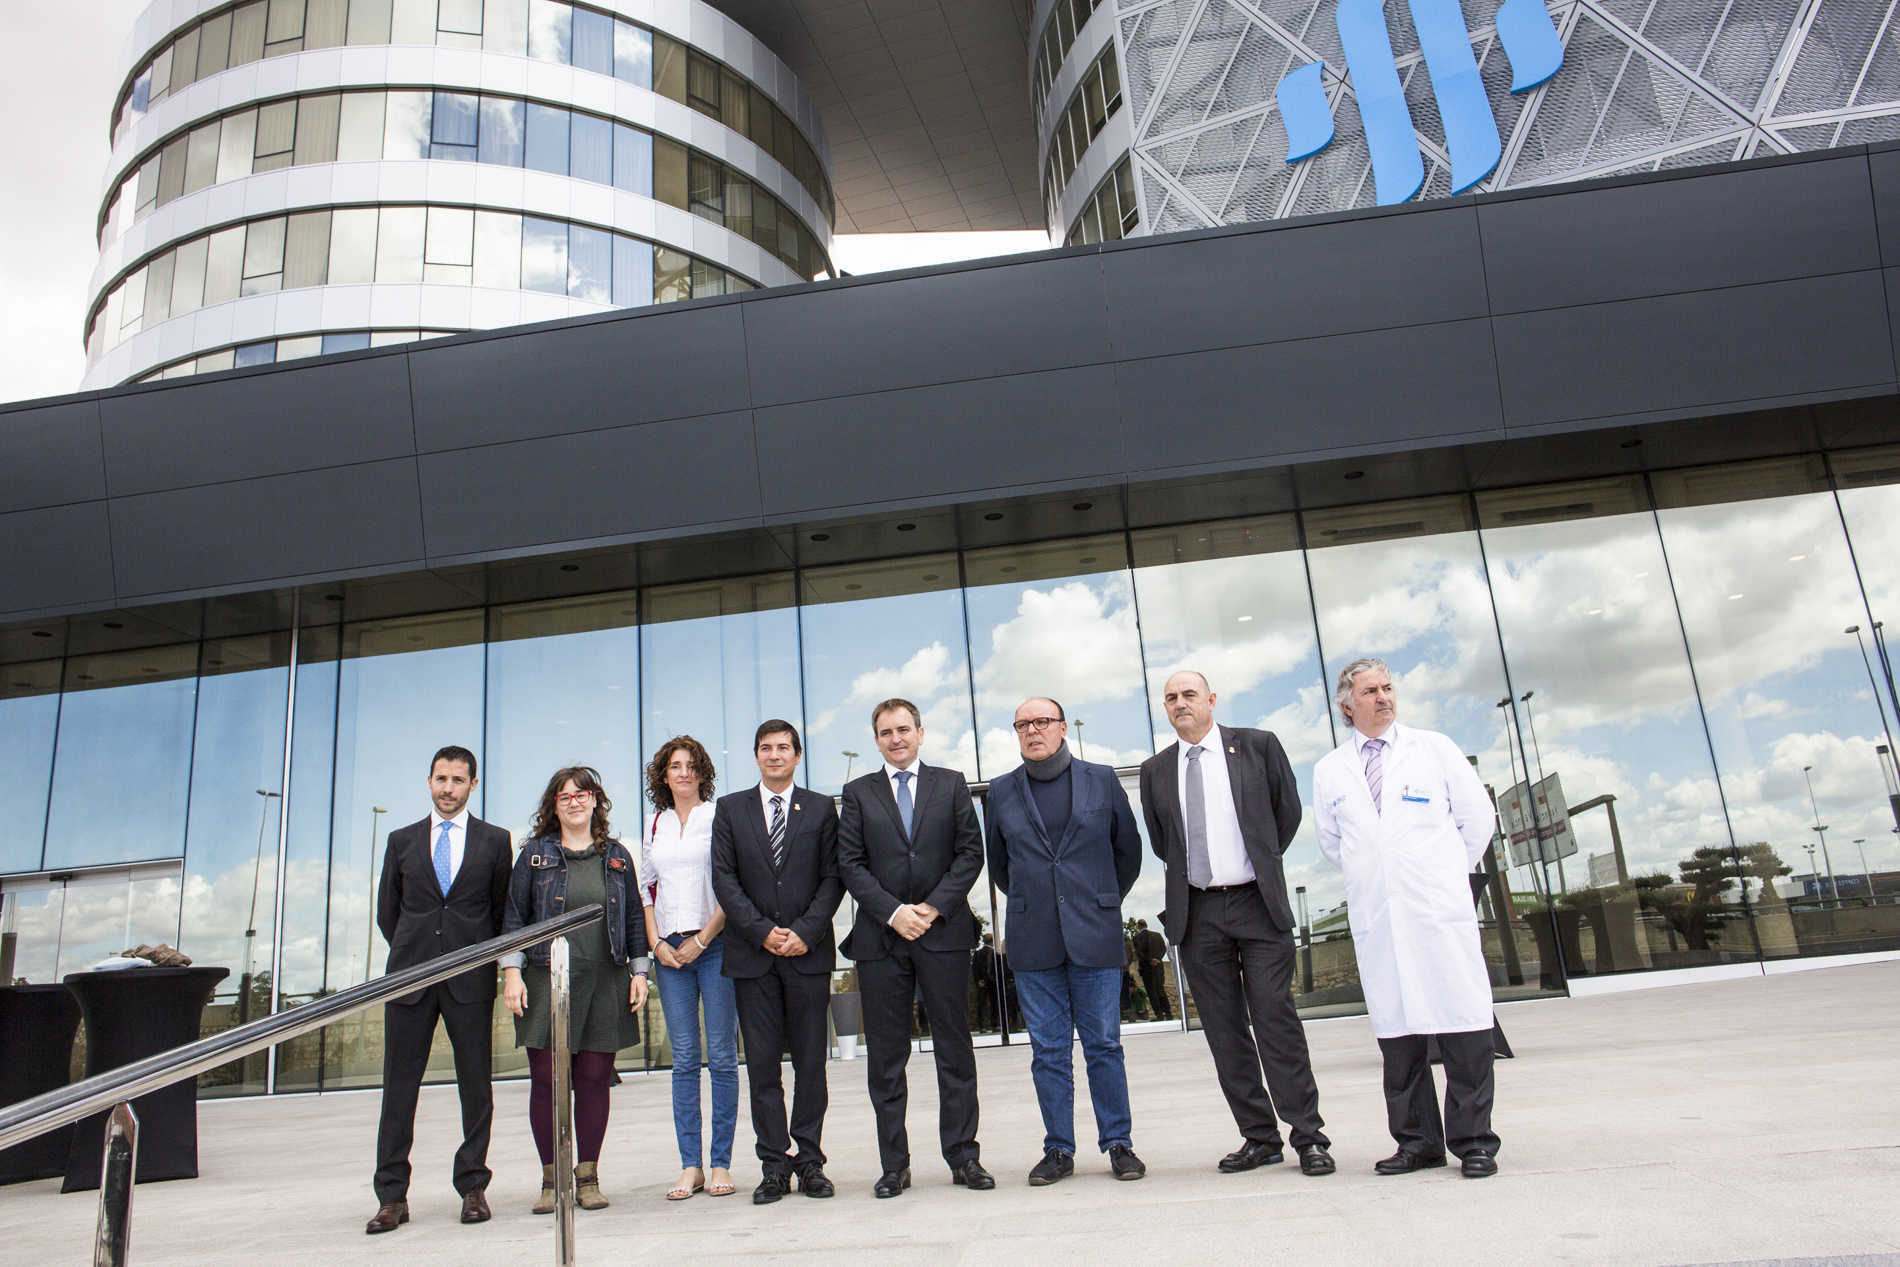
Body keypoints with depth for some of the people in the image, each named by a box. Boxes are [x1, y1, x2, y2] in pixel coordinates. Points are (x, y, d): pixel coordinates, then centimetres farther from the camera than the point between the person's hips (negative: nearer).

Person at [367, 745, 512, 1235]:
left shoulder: (495, 841, 6)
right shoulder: (402, 841, 12)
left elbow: (502, 909, 10)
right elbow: (387, 910, 17)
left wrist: (483, 957, 8)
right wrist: (416, 954, 14)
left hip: (470, 978, -1)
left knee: (476, 1085, 3)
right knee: (399, 1085, 2)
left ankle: (473, 1188, 14)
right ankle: (392, 1197, 10)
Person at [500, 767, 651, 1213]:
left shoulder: (616, 856, 11)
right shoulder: (535, 854, 7)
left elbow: (634, 916, 13)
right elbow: (515, 916, 5)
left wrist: (639, 971, 7)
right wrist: (511, 971, -4)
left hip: (604, 983, 1)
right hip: (547, 980, -1)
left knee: (594, 1080, 2)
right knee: (545, 1080, -1)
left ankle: (588, 1177, 13)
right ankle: (551, 1179, 10)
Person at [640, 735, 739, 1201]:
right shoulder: (656, 826, 14)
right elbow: (648, 889, 16)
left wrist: (700, 941, -8)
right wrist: (657, 943, 4)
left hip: (714, 944, -4)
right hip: (669, 949, 4)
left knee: (722, 1056, -1)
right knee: (684, 1058, 5)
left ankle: (721, 1164, 6)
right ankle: (690, 1166, 9)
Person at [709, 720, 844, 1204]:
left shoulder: (821, 809, 8)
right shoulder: (730, 809, 9)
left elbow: (833, 877, 3)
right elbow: (724, 878, 2)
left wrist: (806, 931, -10)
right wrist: (762, 931, -9)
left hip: (809, 952, 0)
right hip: (752, 953, 0)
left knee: (811, 1061, 4)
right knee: (762, 1064, 3)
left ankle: (810, 1161, 14)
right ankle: (775, 1164, 11)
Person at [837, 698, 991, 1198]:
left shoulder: (950, 785, 10)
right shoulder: (858, 793, 10)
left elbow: (970, 852, 3)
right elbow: (850, 864, 2)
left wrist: (933, 907, -8)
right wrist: (893, 913, -10)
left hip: (944, 932, 0)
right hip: (880, 937, 0)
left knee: (955, 1048, 4)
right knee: (885, 1056, 3)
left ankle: (963, 1156, 13)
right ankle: (894, 1165, 11)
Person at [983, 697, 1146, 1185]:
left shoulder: (1102, 780, 4)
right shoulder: (1002, 792, 7)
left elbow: (1128, 849, 13)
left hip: (1095, 937, -1)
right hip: (1033, 943, 1)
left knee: (1104, 1045, 3)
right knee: (1048, 1051, 6)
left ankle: (1118, 1144, 15)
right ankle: (1058, 1150, 15)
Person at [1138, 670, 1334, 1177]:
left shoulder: (1258, 746, 2)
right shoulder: (1156, 770, 8)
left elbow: (1288, 811, 10)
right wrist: (1190, 873, 12)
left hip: (1257, 904, -3)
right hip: (1196, 913, 3)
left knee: (1276, 1019, -4)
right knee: (1224, 1030, 6)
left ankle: (1309, 1137, 6)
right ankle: (1259, 1137, 15)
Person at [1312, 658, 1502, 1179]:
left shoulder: (1434, 748, 7)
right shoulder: (1329, 771, 11)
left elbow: (1478, 818, 12)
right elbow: (1331, 842, 22)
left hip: (1439, 909, -2)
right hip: (1375, 917, 2)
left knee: (1463, 1024, -3)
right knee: (1396, 1030, 4)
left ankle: (1473, 1141, 7)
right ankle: (1417, 1141, 12)